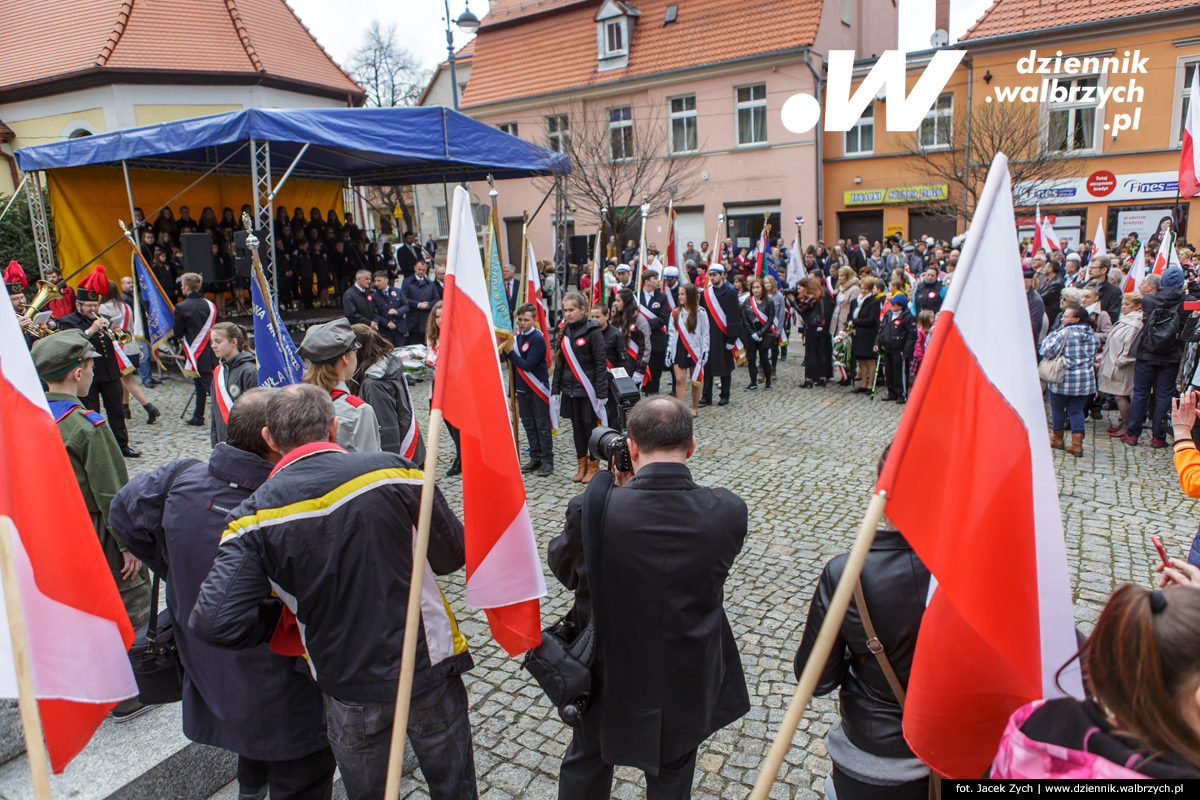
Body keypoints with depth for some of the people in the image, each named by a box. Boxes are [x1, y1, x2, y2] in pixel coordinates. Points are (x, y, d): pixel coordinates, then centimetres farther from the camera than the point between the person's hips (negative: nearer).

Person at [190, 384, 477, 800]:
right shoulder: (392, 470, -17)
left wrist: (282, 618, -2)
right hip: (429, 671, -1)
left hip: (348, 691, 1)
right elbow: (453, 553, -8)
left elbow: (216, 623, -21)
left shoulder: (254, 516, -14)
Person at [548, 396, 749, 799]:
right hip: (688, 683, 2)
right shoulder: (728, 511, -22)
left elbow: (563, 568, -8)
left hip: (609, 676, -1)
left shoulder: (591, 510, -28)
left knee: (586, 766, 29)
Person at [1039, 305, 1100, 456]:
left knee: (1057, 409, 13)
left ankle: (1057, 439, 27)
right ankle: (1077, 444, 1)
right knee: (1077, 410, 9)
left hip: (1063, 380, -5)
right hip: (1085, 380, 5)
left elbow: (1046, 351, -18)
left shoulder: (1064, 333, -15)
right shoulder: (1092, 335, 7)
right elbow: (1094, 355, 18)